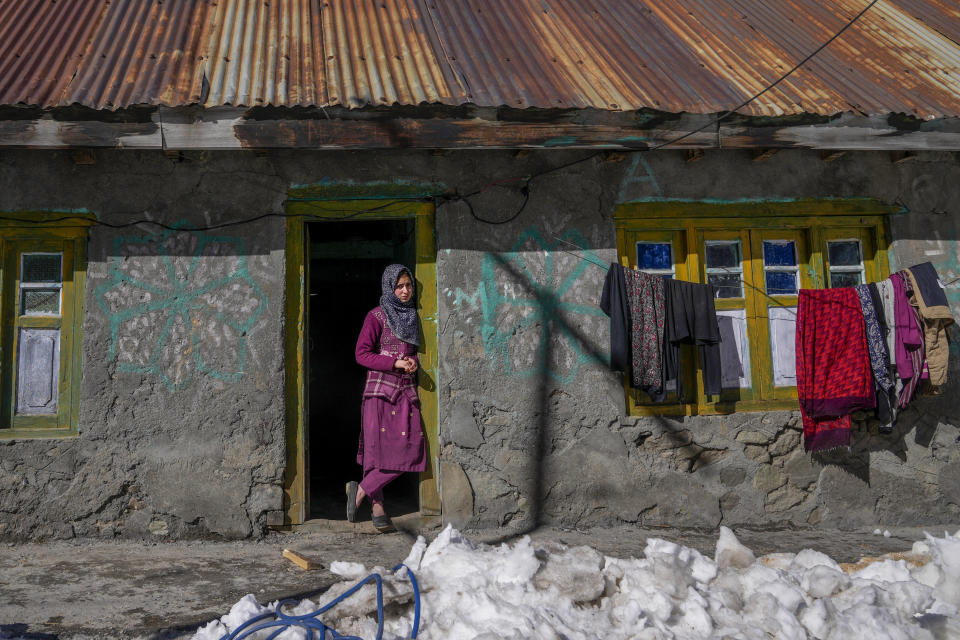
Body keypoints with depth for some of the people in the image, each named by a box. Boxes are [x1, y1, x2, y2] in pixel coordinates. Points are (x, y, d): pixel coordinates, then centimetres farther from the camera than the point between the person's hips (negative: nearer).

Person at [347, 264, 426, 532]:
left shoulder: (412, 316, 16)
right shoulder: (377, 316, -2)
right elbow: (362, 354, -7)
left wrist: (414, 362, 2)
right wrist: (395, 362, -17)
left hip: (407, 391, 6)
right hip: (380, 389, -6)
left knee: (410, 450, -4)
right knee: (379, 447, -10)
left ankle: (360, 490, 5)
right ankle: (377, 508, 0)